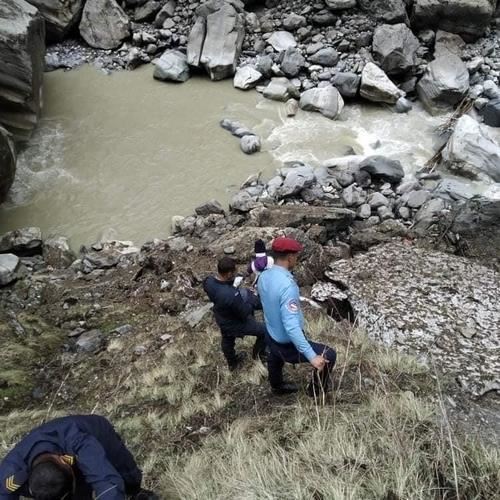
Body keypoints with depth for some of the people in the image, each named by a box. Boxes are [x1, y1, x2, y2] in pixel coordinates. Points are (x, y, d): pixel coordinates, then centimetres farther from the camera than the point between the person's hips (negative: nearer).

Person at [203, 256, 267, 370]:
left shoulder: (208, 281, -21)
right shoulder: (231, 295, -44)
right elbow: (244, 313, -28)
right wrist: (253, 301, -12)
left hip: (221, 319, 7)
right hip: (235, 323, -7)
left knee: (227, 340, 33)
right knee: (265, 330, 15)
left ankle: (232, 363, 60)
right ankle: (259, 353, 41)